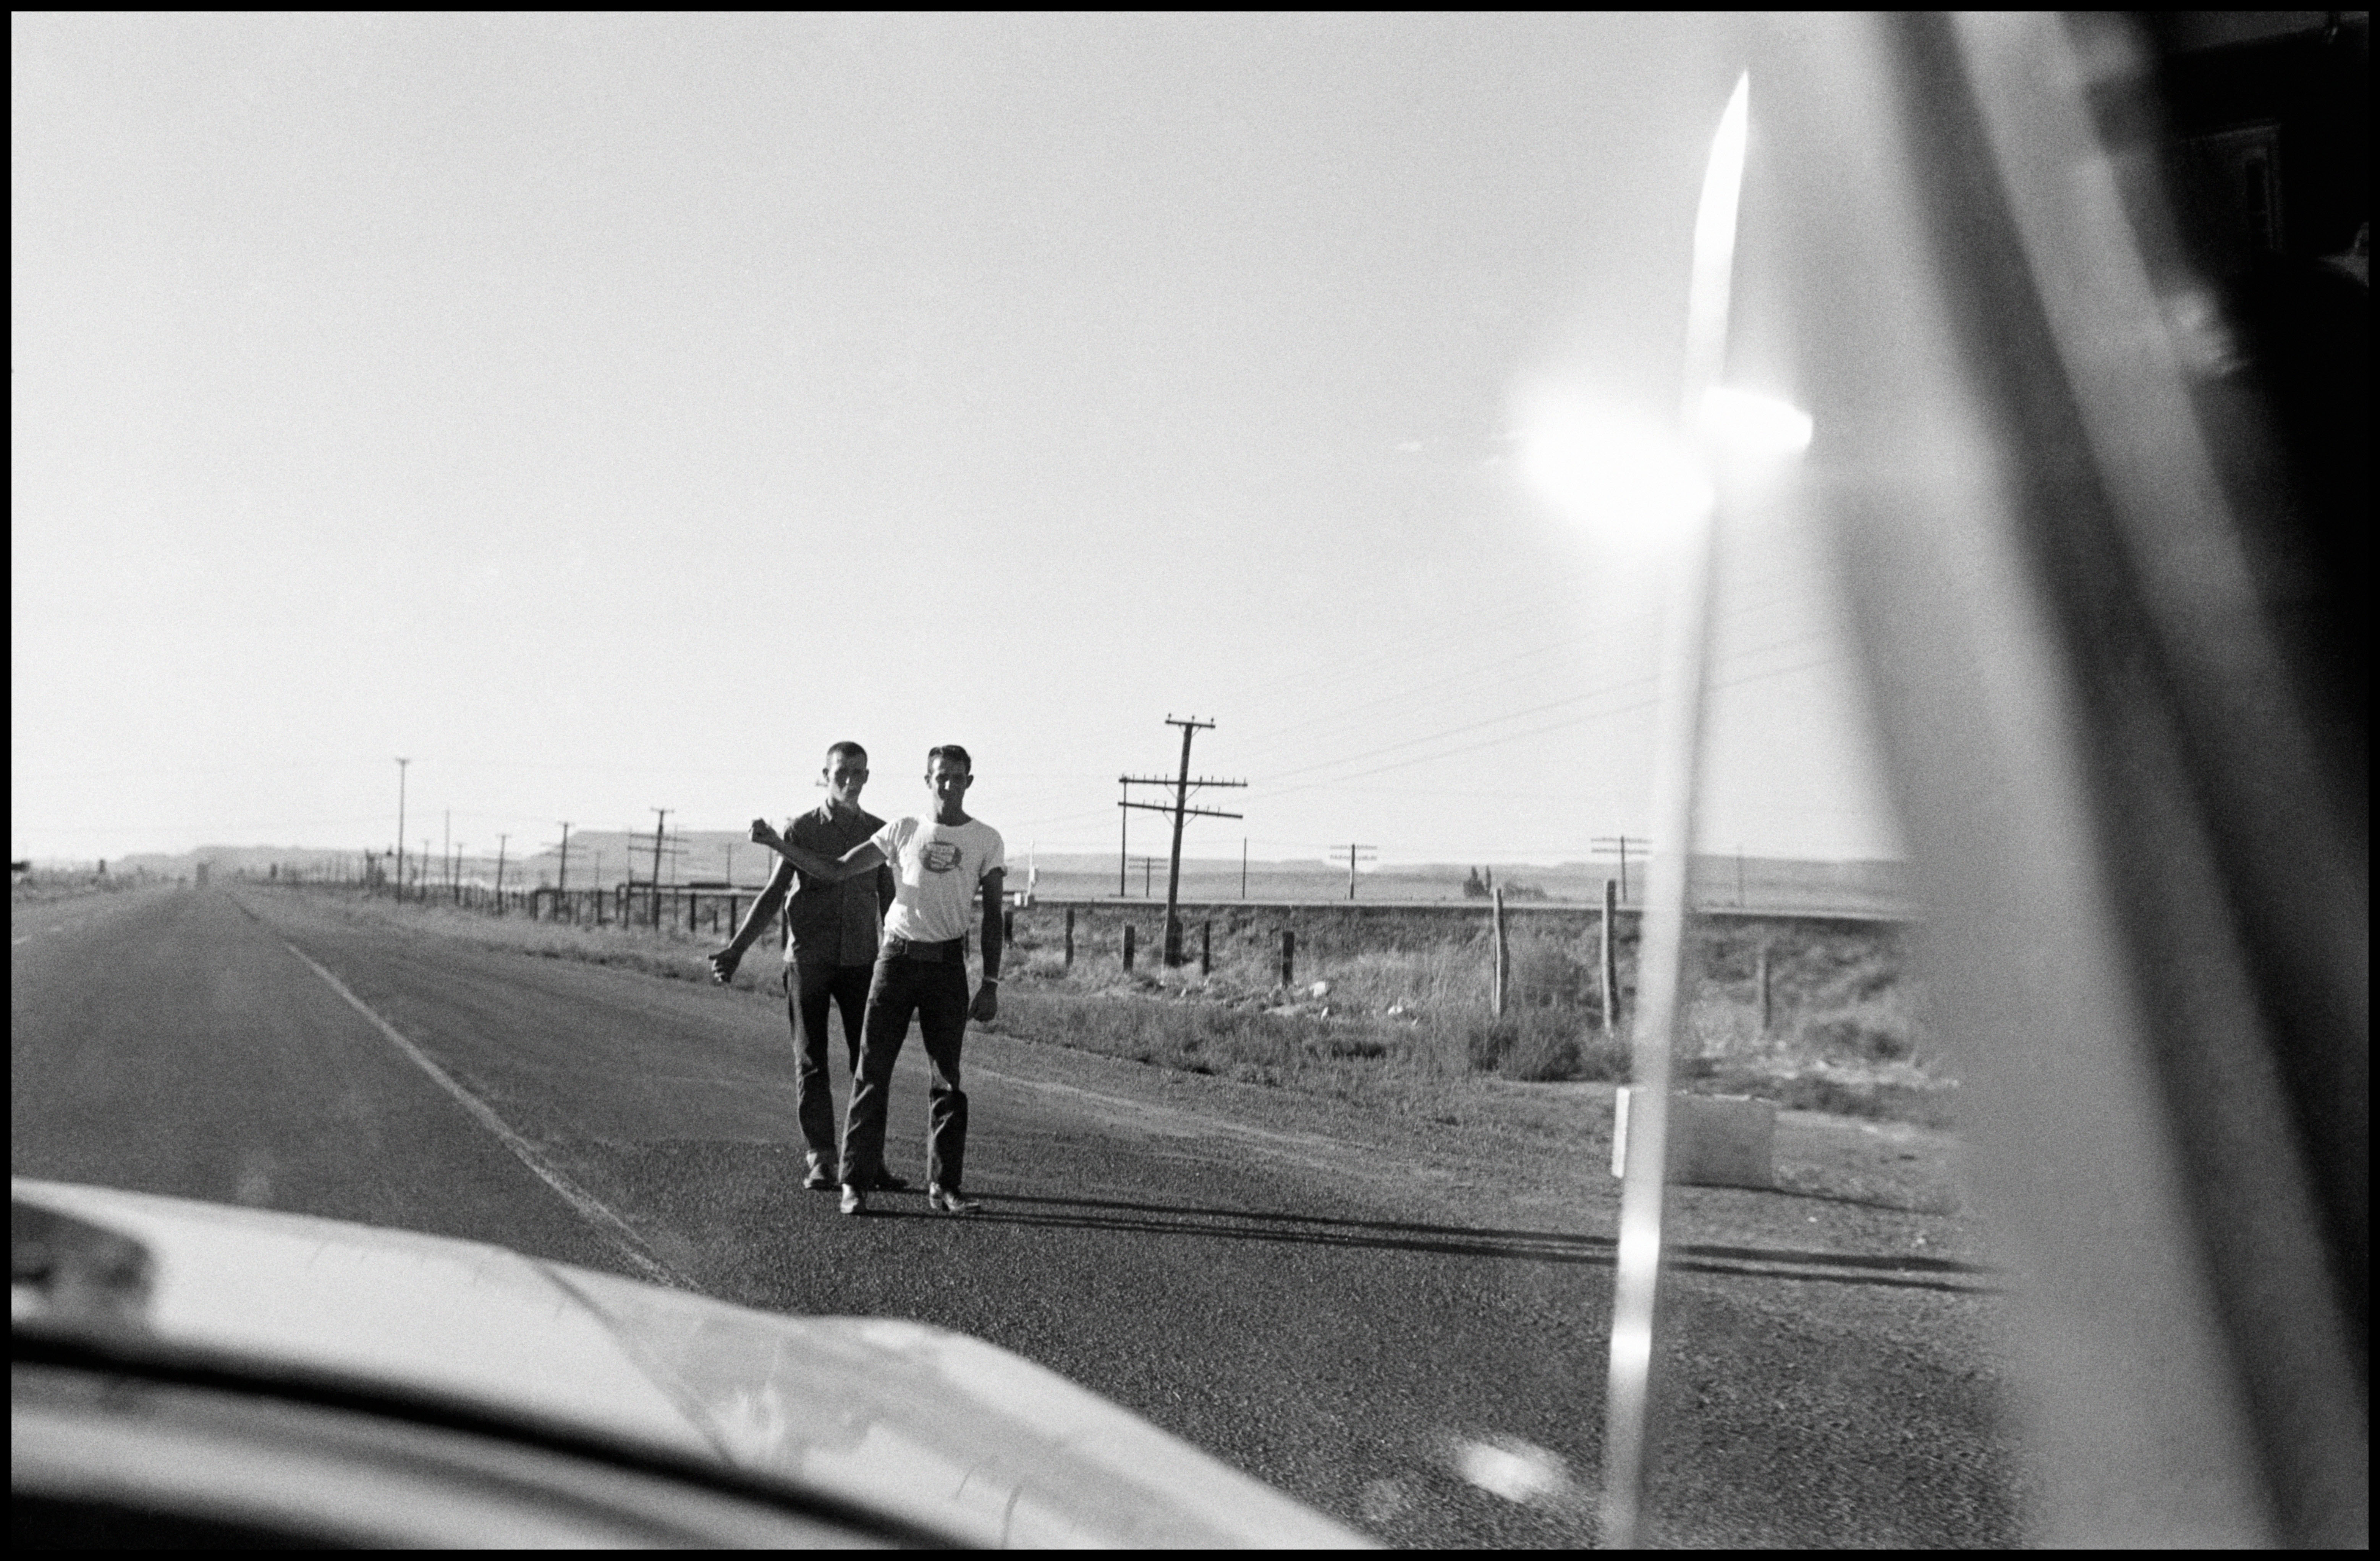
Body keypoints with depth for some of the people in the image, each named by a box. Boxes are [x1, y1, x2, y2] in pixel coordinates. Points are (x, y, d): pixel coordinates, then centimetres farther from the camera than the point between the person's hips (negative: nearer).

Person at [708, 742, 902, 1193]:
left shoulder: (879, 832, 7)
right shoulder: (800, 830, 2)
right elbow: (773, 895, 4)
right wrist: (735, 949, -3)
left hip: (861, 960, 2)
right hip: (807, 959, -2)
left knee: (870, 1062, -1)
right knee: (811, 1064, 1)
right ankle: (819, 1159, 6)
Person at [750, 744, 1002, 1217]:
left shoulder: (986, 841, 5)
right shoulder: (903, 831, 7)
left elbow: (993, 916, 5)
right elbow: (836, 869, 10)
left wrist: (991, 984, -1)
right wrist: (777, 843, 0)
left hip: (948, 963, 0)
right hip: (896, 958, 1)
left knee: (948, 1076, 1)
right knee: (873, 1068, -2)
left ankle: (944, 1186, 7)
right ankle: (855, 1182, 2)